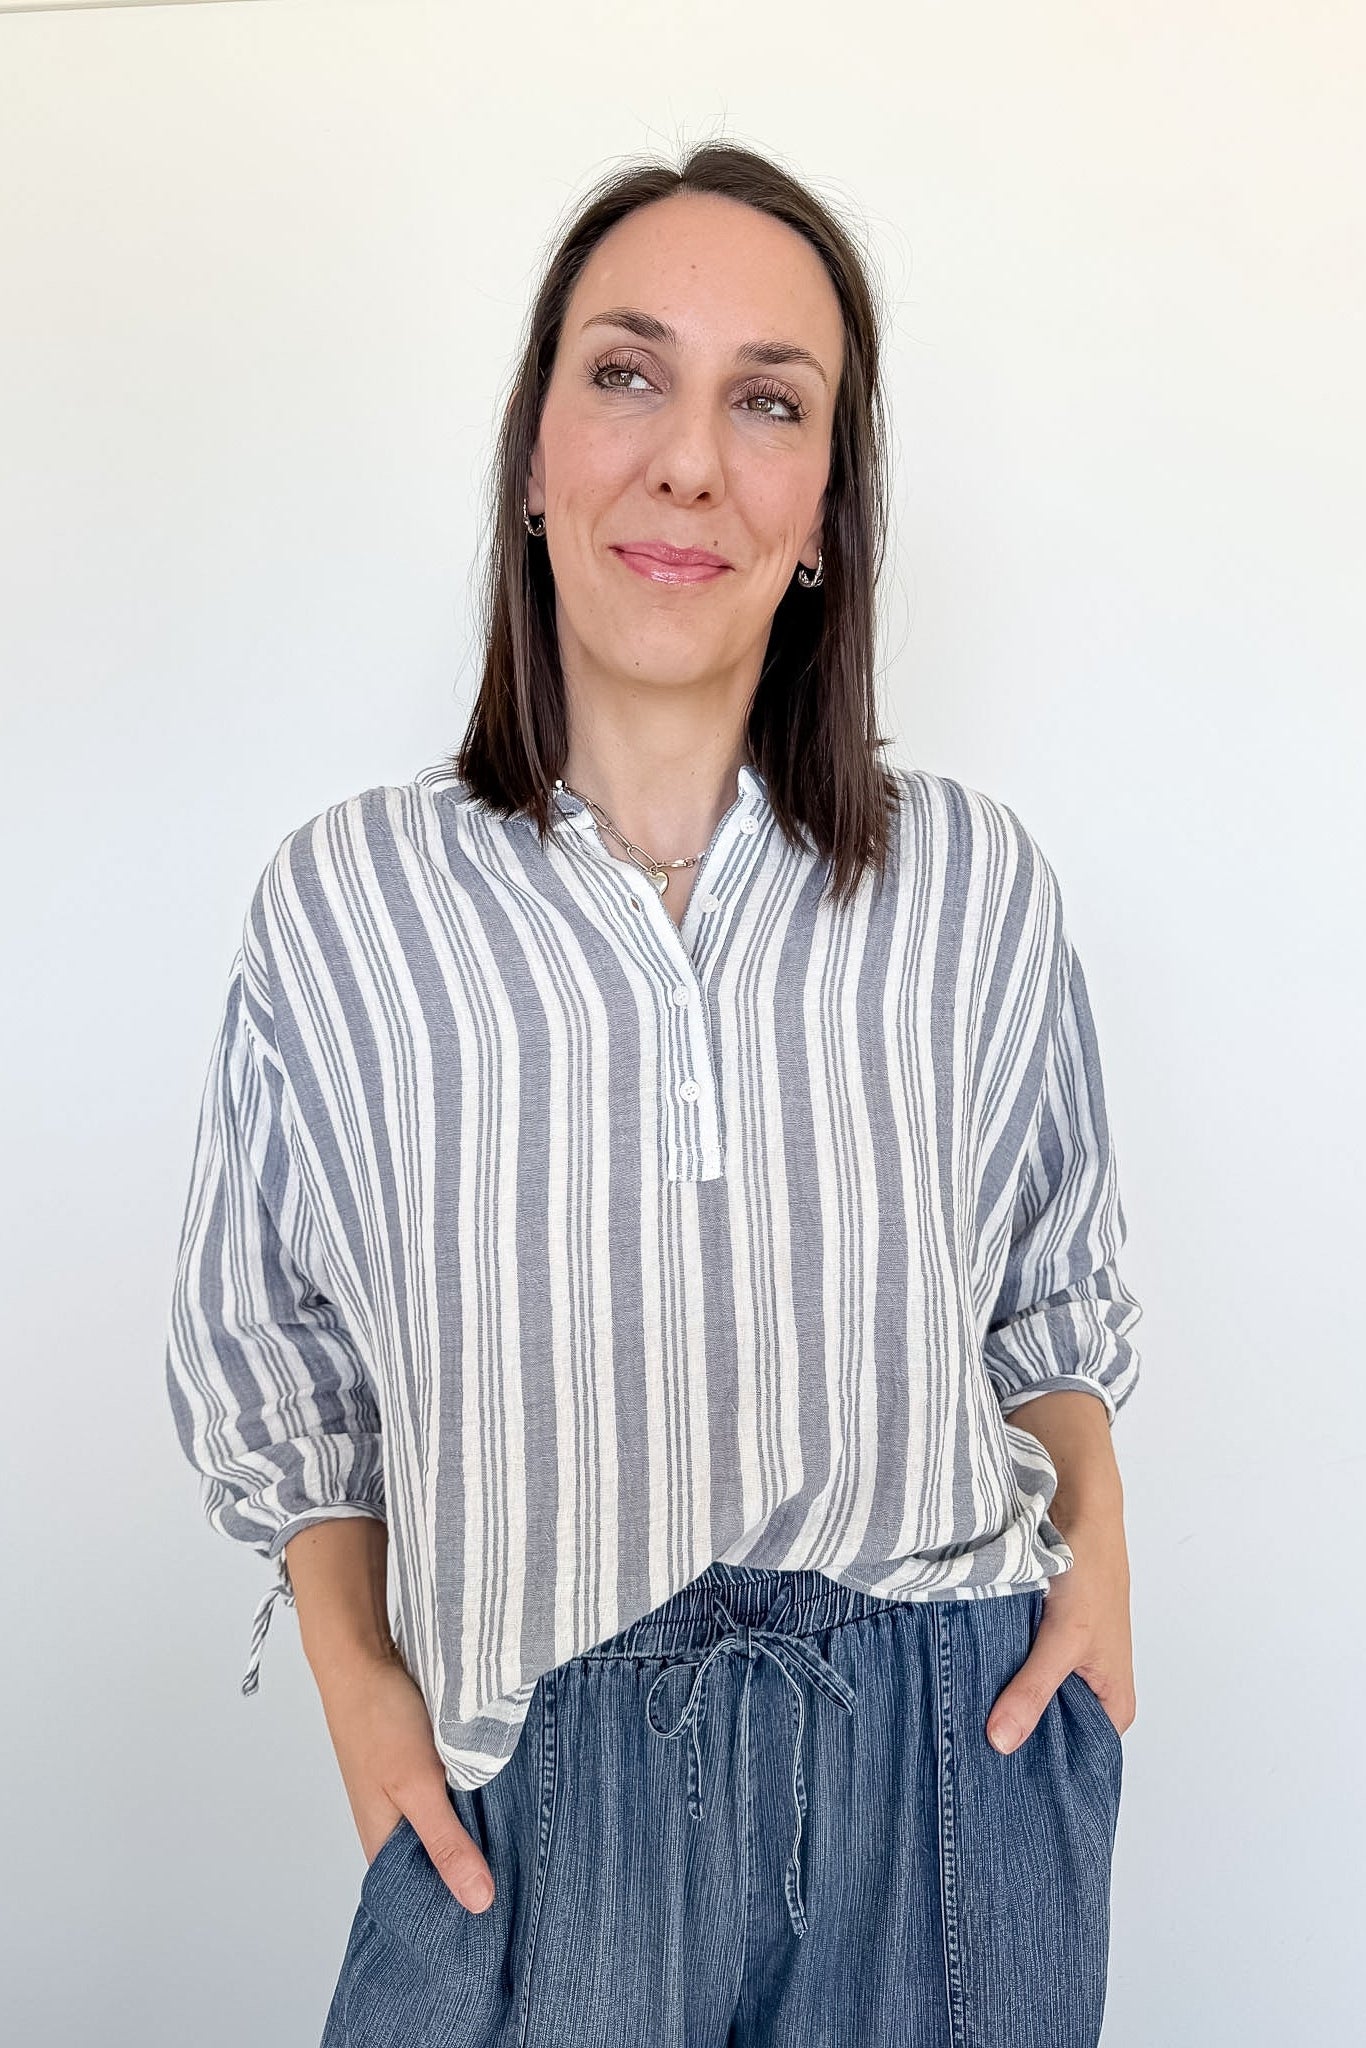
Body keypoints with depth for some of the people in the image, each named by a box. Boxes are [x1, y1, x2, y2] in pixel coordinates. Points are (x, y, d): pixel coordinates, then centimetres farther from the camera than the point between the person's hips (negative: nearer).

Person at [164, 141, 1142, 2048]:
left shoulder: (976, 884, -5)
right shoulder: (346, 903, -7)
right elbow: (278, 1375, 4)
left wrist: (1096, 1545, -2)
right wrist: (357, 1682, -3)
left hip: (951, 1746, 2)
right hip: (539, 1789, -1)